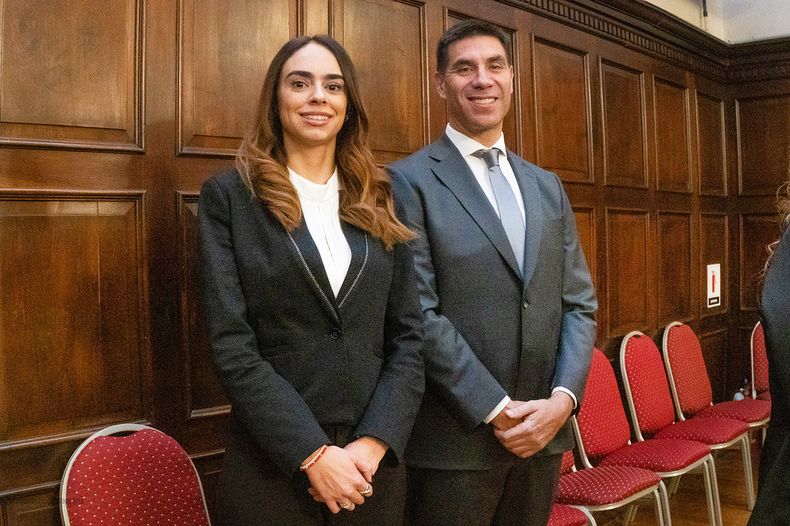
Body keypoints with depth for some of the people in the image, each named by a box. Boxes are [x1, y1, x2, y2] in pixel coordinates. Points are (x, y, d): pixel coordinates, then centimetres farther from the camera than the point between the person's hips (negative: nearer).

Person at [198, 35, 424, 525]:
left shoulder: (379, 201, 7)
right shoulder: (229, 195, -3)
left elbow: (409, 334, 3)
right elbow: (232, 344, -10)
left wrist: (375, 442, -9)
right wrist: (312, 454, -15)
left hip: (374, 462, 3)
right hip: (271, 466, -3)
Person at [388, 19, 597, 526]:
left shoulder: (547, 186, 11)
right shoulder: (410, 180, -7)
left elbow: (580, 303, 8)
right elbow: (419, 313, -14)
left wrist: (562, 397, -6)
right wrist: (496, 409, -15)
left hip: (544, 430, 6)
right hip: (456, 441, -5)